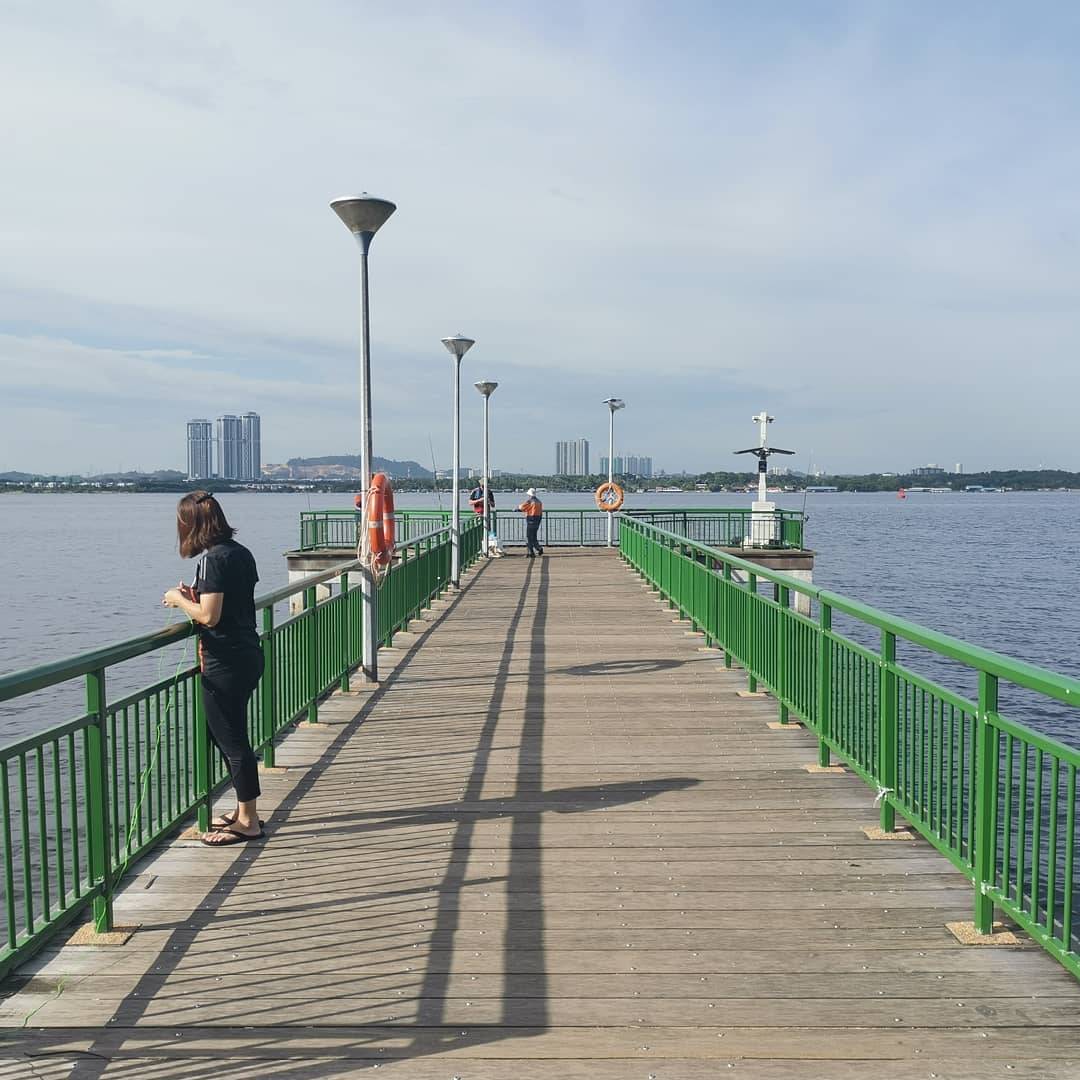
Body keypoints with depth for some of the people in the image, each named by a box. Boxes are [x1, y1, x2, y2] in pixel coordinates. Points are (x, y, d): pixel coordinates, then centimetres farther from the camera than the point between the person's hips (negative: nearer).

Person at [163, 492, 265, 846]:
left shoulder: (213, 558, -17)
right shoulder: (240, 552, 9)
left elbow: (209, 616, -21)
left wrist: (180, 600, -5)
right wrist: (196, 595, 12)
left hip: (225, 662, -9)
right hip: (247, 655, 9)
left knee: (231, 740, 1)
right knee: (232, 736, 19)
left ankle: (248, 821, 9)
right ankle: (245, 812, 29)